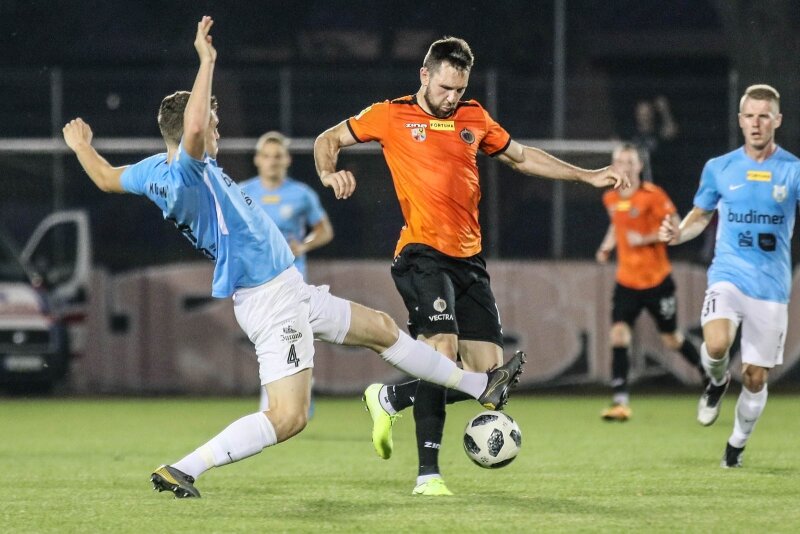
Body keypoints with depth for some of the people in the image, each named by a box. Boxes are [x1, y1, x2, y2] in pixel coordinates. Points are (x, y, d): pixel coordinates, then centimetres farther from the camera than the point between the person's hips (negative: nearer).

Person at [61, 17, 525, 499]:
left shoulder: (156, 170, 7)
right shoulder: (187, 172, -21)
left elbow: (107, 178, 21)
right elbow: (192, 127, -42)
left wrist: (81, 146, 40)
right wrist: (207, 62, -36)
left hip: (293, 293, 11)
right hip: (272, 302, -11)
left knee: (382, 329, 22)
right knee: (288, 417, -16)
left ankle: (483, 387, 35)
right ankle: (181, 471, -14)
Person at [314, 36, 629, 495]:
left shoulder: (474, 118, 15)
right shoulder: (392, 116, 2)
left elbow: (521, 157, 28)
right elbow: (329, 140, 11)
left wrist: (587, 177, 25)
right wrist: (329, 173, -11)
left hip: (469, 260, 6)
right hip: (423, 254, -6)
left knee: (488, 373, -1)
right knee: (443, 346, -24)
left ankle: (390, 398, 21)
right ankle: (429, 473, -18)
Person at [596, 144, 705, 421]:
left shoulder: (652, 195, -12)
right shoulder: (611, 199, 5)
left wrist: (645, 239, -23)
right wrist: (607, 246, 8)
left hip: (656, 280, -4)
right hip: (626, 281, 4)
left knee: (672, 340, 8)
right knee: (618, 334, -14)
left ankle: (710, 374, 37)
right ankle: (620, 402, -15)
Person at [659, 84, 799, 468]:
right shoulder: (719, 169, 5)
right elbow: (701, 215, 19)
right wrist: (678, 234, -2)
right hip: (728, 275, 0)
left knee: (756, 378, 4)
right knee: (716, 344, -28)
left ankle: (737, 445, 27)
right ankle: (717, 382, 7)